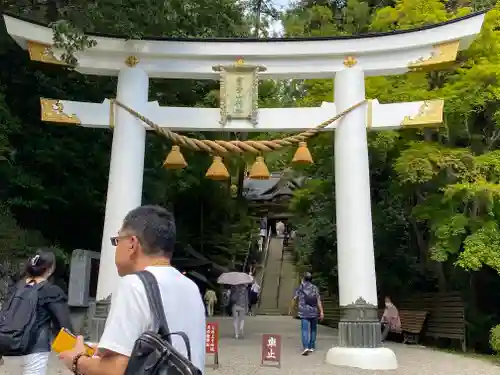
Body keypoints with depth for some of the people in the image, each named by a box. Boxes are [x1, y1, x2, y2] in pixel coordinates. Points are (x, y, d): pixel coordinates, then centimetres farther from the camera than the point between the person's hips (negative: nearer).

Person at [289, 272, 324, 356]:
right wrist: (321, 312, -9)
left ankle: (305, 347, -21)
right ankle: (311, 347, 22)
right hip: (314, 312, 2)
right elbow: (318, 301, -6)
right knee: (313, 329, 17)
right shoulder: (315, 288, 3)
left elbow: (294, 300, 5)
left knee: (305, 330, -5)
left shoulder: (299, 288, 2)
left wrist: (291, 310, 17)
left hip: (304, 312, -1)